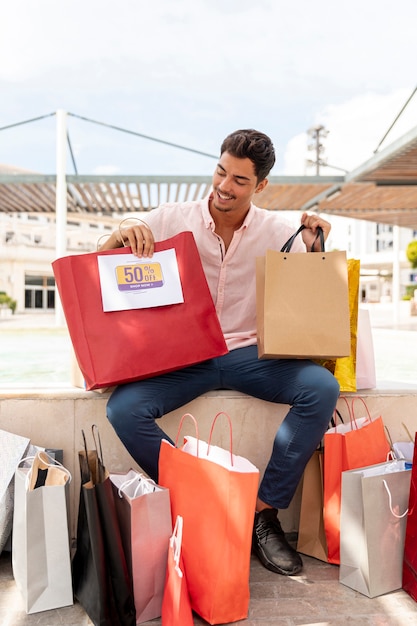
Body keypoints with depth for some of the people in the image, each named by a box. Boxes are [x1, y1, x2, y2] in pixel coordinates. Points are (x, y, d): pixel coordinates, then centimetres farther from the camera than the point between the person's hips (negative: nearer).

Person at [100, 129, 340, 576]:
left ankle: (264, 513, -9)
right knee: (124, 409, -27)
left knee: (321, 388, -24)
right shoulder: (171, 219, 0)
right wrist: (119, 237, -19)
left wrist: (315, 251, -12)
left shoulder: (278, 232, 3)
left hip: (250, 353, 1)